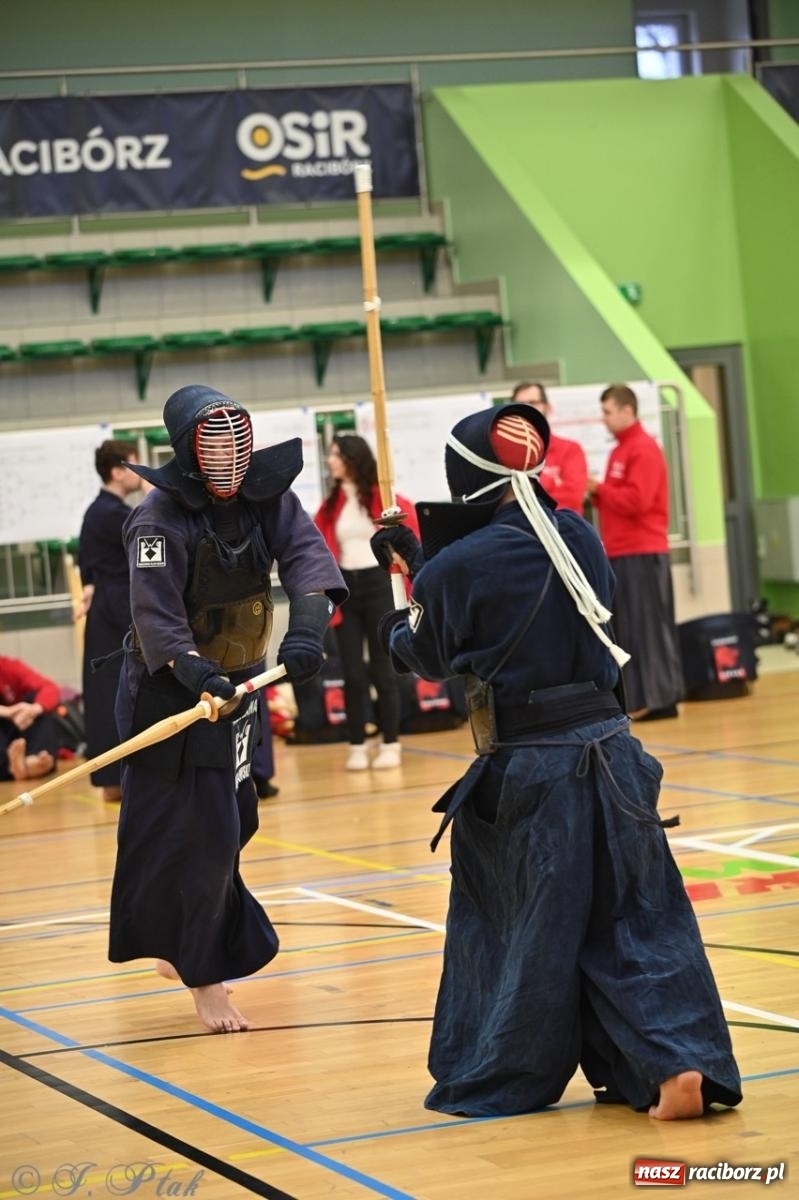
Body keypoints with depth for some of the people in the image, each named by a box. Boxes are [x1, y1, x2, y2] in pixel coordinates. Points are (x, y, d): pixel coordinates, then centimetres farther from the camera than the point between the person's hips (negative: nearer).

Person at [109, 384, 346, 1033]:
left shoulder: (267, 494, -6)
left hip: (238, 680, 7)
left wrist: (308, 625, -40)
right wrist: (195, 671, -47)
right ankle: (204, 976, 6)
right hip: (169, 689, -6)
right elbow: (155, 614, -30)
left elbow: (305, 553, -21)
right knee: (203, 834, -9)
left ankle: (181, 944, 36)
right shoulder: (160, 518, -21)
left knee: (232, 825, 15)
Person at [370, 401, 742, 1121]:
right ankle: (680, 1062, -5)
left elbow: (430, 656, 6)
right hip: (608, 752, 4)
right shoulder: (581, 539, 2)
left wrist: (393, 633, 28)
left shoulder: (455, 568, -13)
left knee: (526, 927, 9)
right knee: (635, 918, 8)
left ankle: (495, 1082, 23)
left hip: (525, 773, -4)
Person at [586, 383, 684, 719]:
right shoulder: (620, 450, 18)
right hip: (620, 553, 10)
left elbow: (636, 501, -21)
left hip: (641, 553, -10)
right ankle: (641, 699, 10)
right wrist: (597, 495, 0)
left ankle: (659, 699, -6)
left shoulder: (644, 450, -11)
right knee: (628, 628, 8)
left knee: (648, 625, -8)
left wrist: (598, 489, -11)